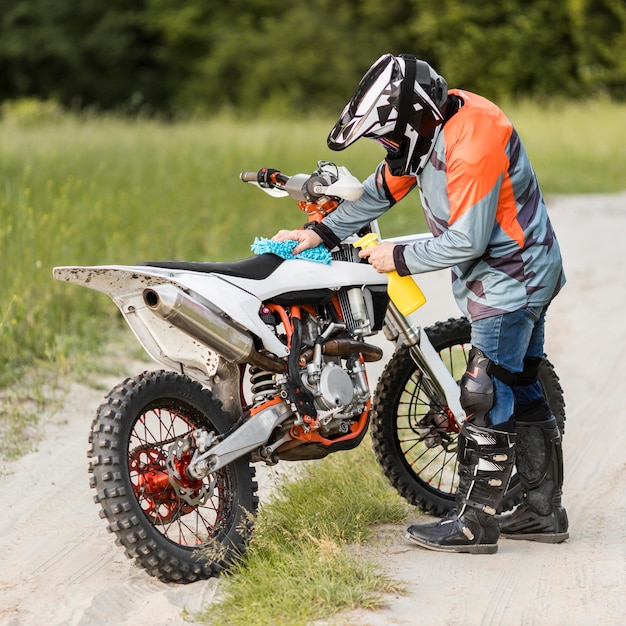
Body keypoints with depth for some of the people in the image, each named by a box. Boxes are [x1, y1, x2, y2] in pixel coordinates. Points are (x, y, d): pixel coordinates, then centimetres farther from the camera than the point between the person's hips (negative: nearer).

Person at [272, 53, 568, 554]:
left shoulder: (473, 142, -29)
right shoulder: (431, 125, 2)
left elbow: (466, 241, -27)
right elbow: (385, 188, 13)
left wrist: (401, 259, -15)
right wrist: (323, 231, 7)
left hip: (511, 278, -10)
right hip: (519, 275, 10)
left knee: (487, 397, -8)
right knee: (519, 392, 14)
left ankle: (474, 523, -2)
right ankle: (544, 512, 22)